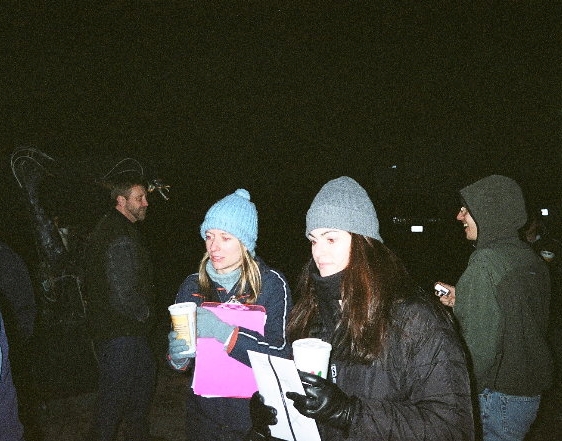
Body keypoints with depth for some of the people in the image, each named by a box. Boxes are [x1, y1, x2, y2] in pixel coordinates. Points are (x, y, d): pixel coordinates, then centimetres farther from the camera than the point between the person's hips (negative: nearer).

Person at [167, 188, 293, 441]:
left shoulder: (272, 284, -11)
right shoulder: (192, 286, -1)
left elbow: (281, 353, -19)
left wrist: (224, 332, -28)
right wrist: (177, 358, -15)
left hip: (256, 418, -3)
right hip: (204, 414, 4)